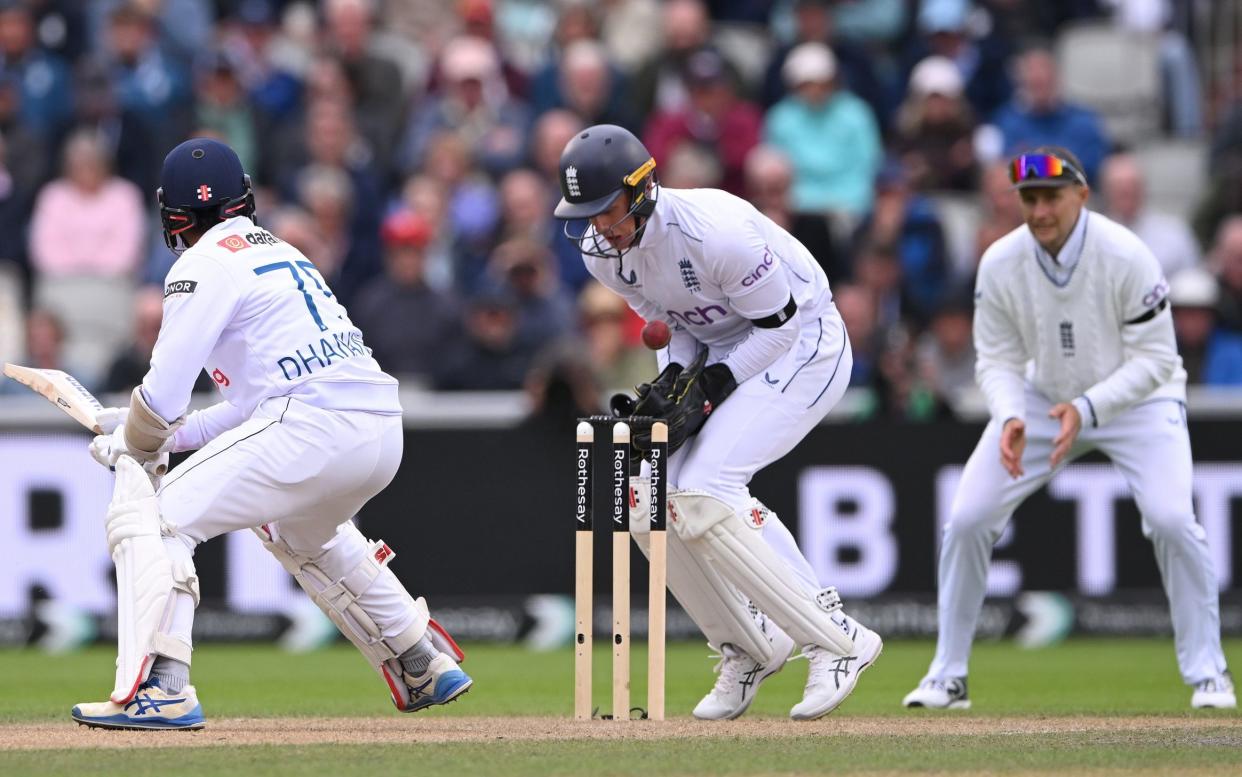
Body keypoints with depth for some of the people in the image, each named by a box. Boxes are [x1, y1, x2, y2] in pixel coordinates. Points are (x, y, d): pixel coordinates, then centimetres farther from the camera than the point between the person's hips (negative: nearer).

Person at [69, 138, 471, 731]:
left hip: (311, 429, -9)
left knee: (148, 516, -4)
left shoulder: (204, 264, 0)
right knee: (302, 532, 38)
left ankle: (158, 689, -17)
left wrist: (130, 449, 14)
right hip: (383, 432, 9)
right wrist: (171, 435, 27)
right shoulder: (282, 253, 27)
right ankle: (426, 667, 40)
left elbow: (162, 394, -6)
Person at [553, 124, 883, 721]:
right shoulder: (600, 249, -6)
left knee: (703, 493, -24)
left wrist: (703, 391, -23)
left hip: (803, 343, -8)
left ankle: (838, 642, -16)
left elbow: (781, 322, -20)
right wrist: (671, 381, -11)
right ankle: (746, 649, 11)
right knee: (645, 503, -7)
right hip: (714, 353, 8)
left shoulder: (715, 230, -30)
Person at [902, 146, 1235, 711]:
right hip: (1041, 400, 3)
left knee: (1171, 518, -24)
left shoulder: (1125, 257, -27)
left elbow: (1154, 360, -22)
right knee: (966, 520, -7)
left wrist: (1087, 409, -35)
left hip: (1137, 398, -3)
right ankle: (948, 676, 7)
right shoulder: (1000, 264, -17)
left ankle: (1207, 673, -7)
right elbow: (997, 360, -9)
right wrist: (1010, 419, -30)